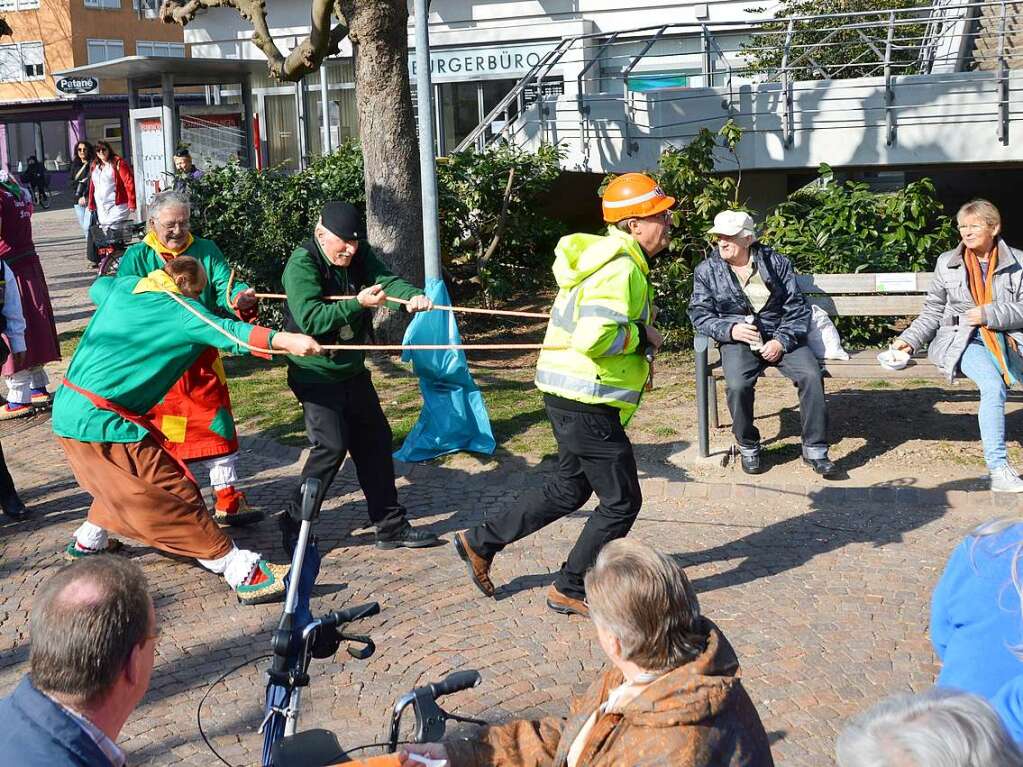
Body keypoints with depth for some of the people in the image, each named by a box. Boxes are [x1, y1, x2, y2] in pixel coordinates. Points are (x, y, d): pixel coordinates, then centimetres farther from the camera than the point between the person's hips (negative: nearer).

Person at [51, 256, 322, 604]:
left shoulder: (122, 287, 11)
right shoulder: (180, 309, -9)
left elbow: (97, 285, 35)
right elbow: (226, 332, -26)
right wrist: (283, 339, -39)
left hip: (68, 411, 8)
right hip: (100, 421, -8)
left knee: (119, 481, 31)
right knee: (175, 494, -9)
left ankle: (88, 541, 49)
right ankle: (247, 575, -10)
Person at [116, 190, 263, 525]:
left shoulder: (206, 251, 3)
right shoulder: (136, 257, -1)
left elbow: (225, 288, -10)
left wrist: (239, 300, -34)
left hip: (201, 358, 1)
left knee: (216, 425, 3)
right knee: (158, 431, 9)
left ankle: (227, 499, 13)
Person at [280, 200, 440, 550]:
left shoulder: (359, 255, 1)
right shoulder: (301, 265, -19)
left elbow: (386, 279, -15)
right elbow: (310, 319, -28)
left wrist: (412, 295, -36)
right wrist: (357, 304, -35)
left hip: (353, 370, 8)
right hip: (316, 373, -7)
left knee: (375, 441, 9)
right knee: (331, 446, -15)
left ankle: (391, 526, 19)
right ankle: (294, 527, 2)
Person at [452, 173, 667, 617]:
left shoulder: (610, 256, 13)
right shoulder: (619, 267, -20)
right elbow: (594, 338, -32)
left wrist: (639, 338, 12)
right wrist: (641, 337, -16)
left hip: (571, 397, 10)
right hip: (587, 402, -10)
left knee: (569, 489, 22)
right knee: (622, 501, 3)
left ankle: (481, 542, 30)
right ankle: (570, 590, 16)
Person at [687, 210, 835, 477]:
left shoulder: (777, 263, 5)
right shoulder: (707, 270, 5)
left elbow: (797, 307, 3)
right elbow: (699, 314, 3)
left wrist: (781, 341, -12)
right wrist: (730, 329, -15)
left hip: (780, 337, 1)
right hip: (737, 339, -1)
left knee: (812, 375, -25)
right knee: (738, 385, -31)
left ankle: (815, 449, -10)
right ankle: (748, 447, -5)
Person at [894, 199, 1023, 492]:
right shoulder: (947, 263, 12)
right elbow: (932, 313, 16)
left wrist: (989, 314, -11)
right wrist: (909, 340, 3)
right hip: (961, 339, -1)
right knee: (993, 385, -32)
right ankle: (998, 468, -31)